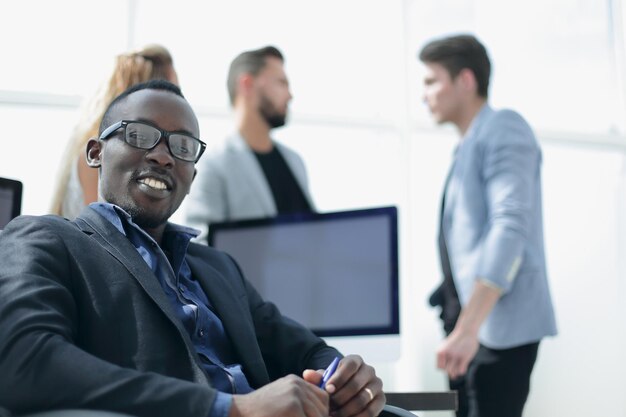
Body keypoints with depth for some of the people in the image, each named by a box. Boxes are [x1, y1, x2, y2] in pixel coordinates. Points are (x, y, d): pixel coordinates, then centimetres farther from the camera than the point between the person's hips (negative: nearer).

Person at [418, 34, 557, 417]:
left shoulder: (503, 129, -9)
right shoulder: (469, 145, 18)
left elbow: (510, 225, -22)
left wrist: (468, 327, -28)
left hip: (498, 327, -9)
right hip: (473, 323, 9)